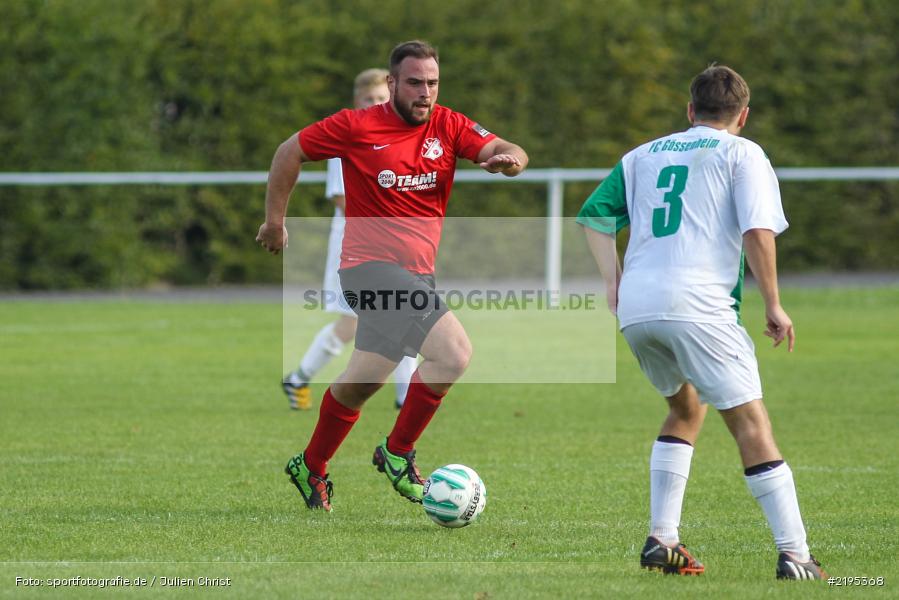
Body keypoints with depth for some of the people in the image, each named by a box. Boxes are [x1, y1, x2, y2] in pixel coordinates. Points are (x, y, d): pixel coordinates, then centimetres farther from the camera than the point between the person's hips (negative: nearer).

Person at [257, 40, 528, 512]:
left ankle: (310, 468, 30)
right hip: (373, 265, -6)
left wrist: (509, 158, -29)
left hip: (416, 273, 6)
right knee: (454, 353, -21)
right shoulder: (356, 127, -4)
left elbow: (504, 151, -4)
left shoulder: (447, 127, 6)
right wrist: (274, 220, 8)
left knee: (362, 382, 12)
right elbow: (290, 152, 6)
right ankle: (398, 453, -7)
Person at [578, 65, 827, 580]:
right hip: (699, 304, -6)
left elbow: (594, 215, 19)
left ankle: (662, 541, 17)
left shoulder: (645, 155, 25)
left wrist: (612, 281, 14)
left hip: (634, 307, 6)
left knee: (687, 409, 25)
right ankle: (794, 556, -12)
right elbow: (758, 231, -5)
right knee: (751, 422, -4)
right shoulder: (741, 154, 8)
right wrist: (774, 306, 0)